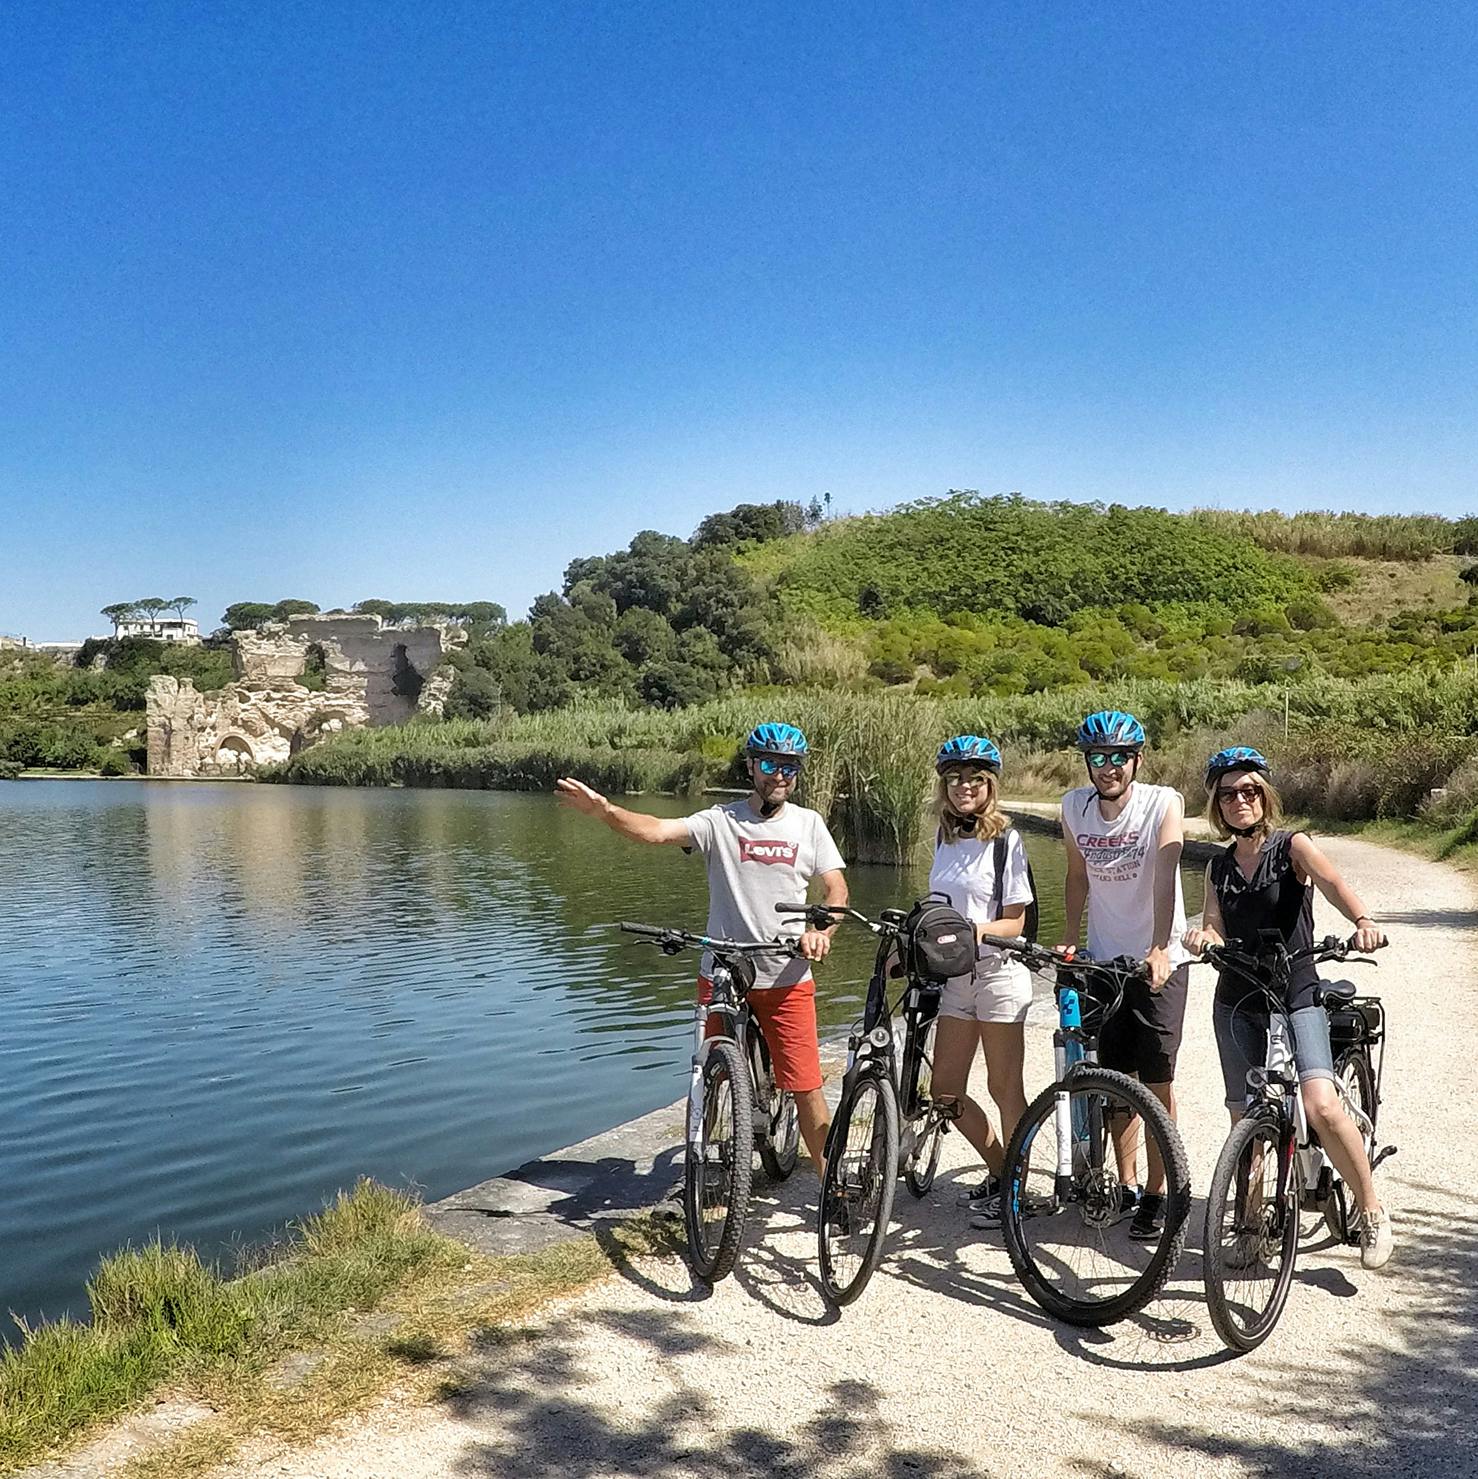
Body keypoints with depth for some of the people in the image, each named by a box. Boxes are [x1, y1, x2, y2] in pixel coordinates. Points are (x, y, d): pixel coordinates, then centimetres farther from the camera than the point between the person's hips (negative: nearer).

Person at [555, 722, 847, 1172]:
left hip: (788, 978, 0)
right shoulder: (720, 821, -3)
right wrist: (604, 810, -37)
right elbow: (657, 830, -17)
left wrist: (821, 930, -20)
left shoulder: (808, 823, 5)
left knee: (807, 1088, 0)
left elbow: (836, 888, 1)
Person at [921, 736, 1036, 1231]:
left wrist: (980, 929, -27)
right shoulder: (944, 837, 9)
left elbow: (1014, 922, -9)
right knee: (945, 1091, 9)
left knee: (1004, 1087, 2)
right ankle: (999, 1172, 28)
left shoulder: (1005, 839, -9)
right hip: (955, 975, 7)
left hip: (998, 973, -7)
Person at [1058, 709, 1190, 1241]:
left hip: (1159, 962, -4)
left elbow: (1165, 876, -27)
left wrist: (1160, 949, -37)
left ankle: (1156, 1194, 11)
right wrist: (1068, 940, 4)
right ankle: (1126, 1184, 26)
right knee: (1118, 1077, 11)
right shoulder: (1075, 806, -2)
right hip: (1104, 959, 4)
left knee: (1157, 1080, -1)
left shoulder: (1163, 803, -15)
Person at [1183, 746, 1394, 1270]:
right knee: (1246, 1122, 5)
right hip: (1236, 1004, 4)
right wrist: (1202, 937, -23)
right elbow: (1217, 931, 1)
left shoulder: (1292, 846, -1)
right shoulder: (1218, 867, 10)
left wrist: (1363, 920, -42)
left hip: (1297, 997, -4)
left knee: (1322, 1108, -20)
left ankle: (1371, 1209, 2)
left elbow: (1331, 881, -21)